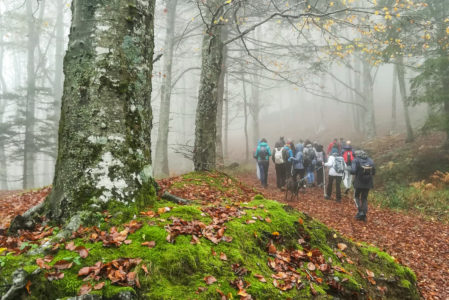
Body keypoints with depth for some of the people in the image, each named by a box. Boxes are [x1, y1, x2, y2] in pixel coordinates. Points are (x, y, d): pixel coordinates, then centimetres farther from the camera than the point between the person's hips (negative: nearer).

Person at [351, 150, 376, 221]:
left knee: (357, 196, 15)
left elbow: (353, 171, -16)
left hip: (359, 183, -4)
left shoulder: (356, 160, -6)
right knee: (364, 198, 15)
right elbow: (374, 172, 7)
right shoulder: (370, 160, 6)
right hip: (368, 183, 4)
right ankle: (364, 215, 13)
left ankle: (360, 212, 0)